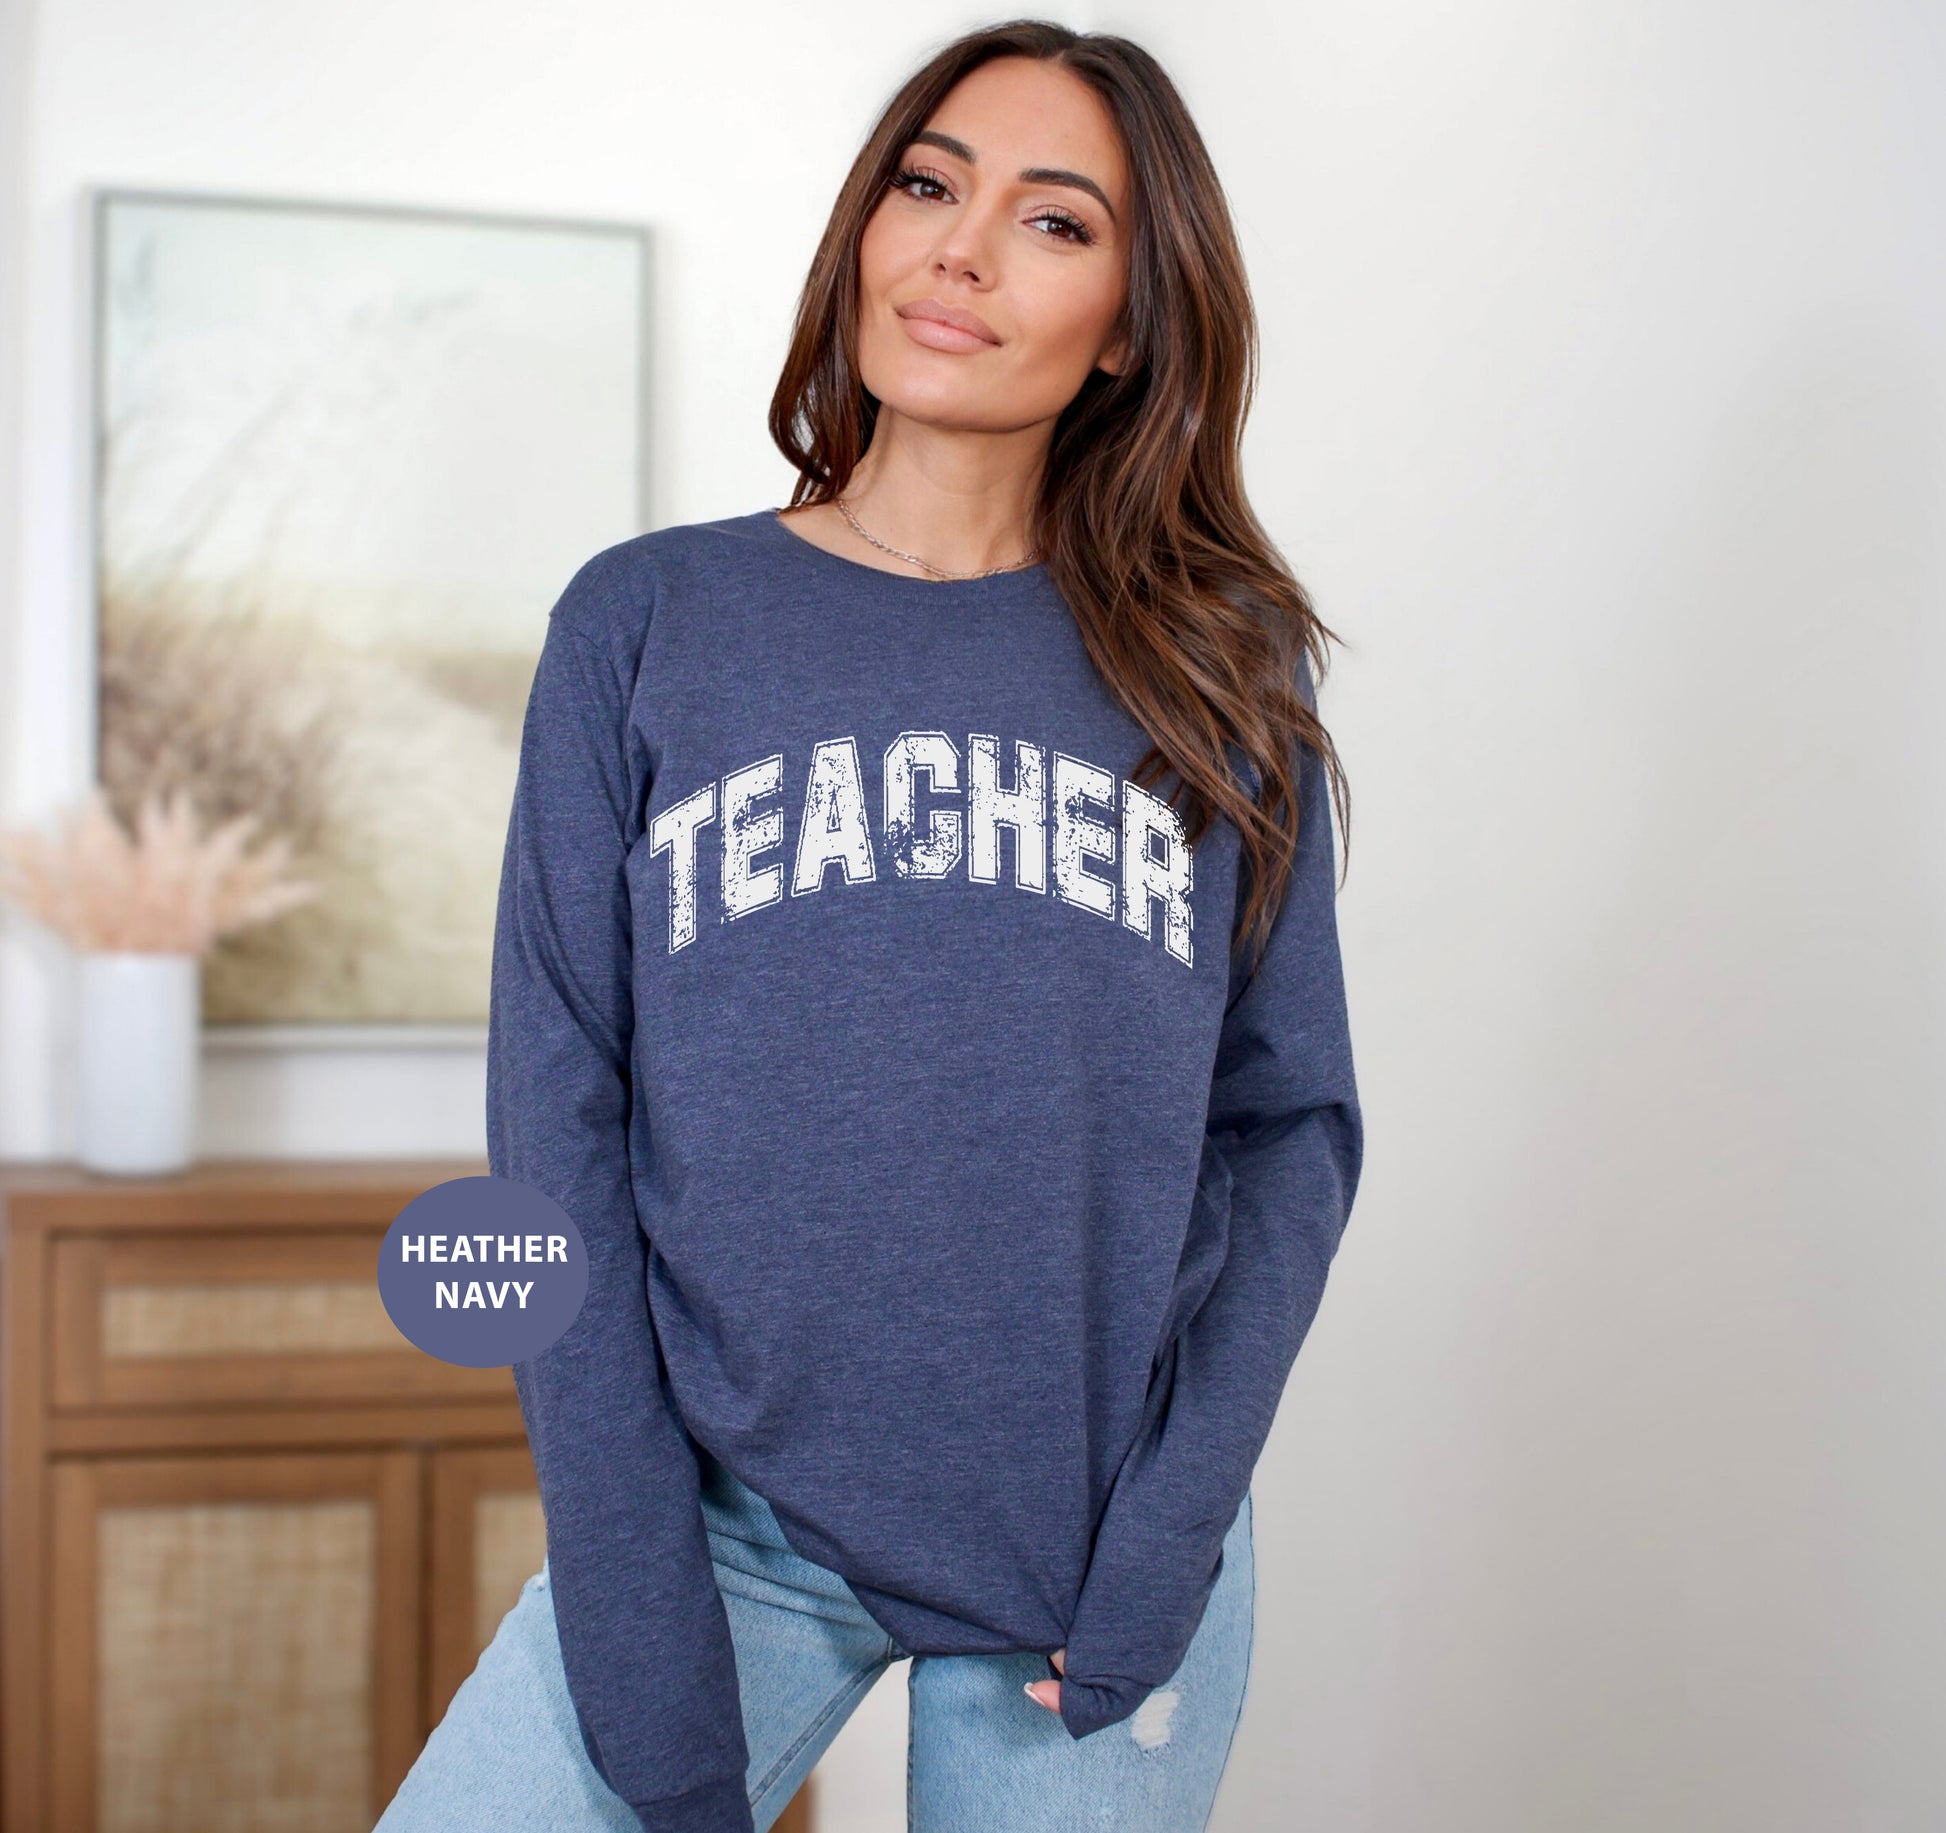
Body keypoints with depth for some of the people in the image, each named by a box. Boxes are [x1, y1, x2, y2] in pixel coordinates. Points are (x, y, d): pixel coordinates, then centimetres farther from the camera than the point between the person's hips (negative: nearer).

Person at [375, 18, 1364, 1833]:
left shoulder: (1216, 672, 4)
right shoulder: (646, 626, 1)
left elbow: (1290, 1122, 4)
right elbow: (559, 1133, -2)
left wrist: (1165, 1546, -8)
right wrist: (637, 1630, -9)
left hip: (1106, 1532, 1)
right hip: (726, 1516, 0)